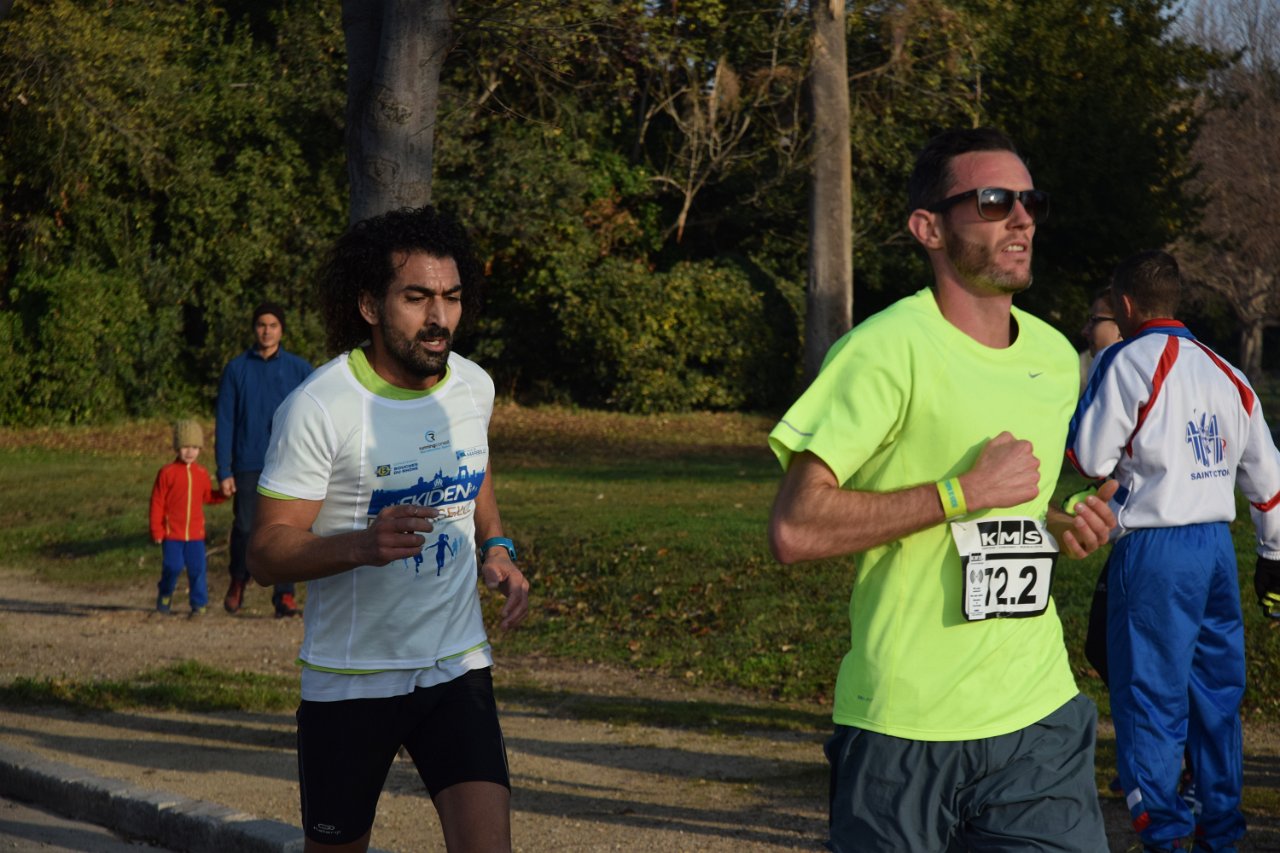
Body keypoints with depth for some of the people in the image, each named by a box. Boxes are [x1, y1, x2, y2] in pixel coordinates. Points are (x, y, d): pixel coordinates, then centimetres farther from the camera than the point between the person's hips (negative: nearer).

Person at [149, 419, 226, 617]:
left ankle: (199, 603, 10)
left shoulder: (202, 474, 7)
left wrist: (225, 494, -1)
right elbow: (157, 503, -4)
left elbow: (208, 497, 18)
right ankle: (165, 597, 21)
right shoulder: (167, 473, -5)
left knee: (197, 568, 0)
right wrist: (157, 531, -6)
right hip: (172, 533, -3)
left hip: (196, 533, 3)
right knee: (172, 567, -4)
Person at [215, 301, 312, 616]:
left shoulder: (299, 369, 6)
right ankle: (238, 582, 26)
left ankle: (285, 596, 2)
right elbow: (224, 422, 5)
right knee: (245, 528, 1)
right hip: (248, 465, 0)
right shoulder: (237, 369, 6)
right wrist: (224, 471, -1)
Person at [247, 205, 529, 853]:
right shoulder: (318, 407, -16)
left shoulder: (474, 386, 2)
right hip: (349, 678, -3)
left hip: (458, 666, 3)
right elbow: (266, 554, -16)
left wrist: (496, 549, 4)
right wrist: (361, 544, -34)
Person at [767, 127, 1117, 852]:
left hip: (1040, 716, 6)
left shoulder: (1056, 358, 12)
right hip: (905, 729, -6)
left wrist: (1060, 527, 5)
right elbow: (795, 529, -19)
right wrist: (964, 493, -20)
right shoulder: (887, 350, -12)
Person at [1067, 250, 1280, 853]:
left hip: (1154, 552, -6)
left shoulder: (1127, 360, -7)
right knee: (1216, 690, 14)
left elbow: (1090, 458, -9)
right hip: (1217, 545, 6)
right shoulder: (1224, 373, 13)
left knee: (1148, 695, -2)